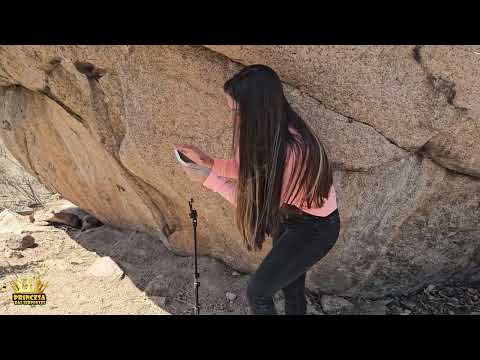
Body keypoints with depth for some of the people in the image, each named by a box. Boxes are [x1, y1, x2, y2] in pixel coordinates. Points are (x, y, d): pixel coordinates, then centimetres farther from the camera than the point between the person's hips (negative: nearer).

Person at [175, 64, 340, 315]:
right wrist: (207, 162, -8)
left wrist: (209, 178, -24)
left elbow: (260, 203, -26)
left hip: (314, 228, -7)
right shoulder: (270, 131, -13)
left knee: (257, 292, 3)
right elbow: (251, 170, 1)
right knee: (291, 287, 24)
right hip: (288, 214, 7)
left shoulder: (292, 150, -37)